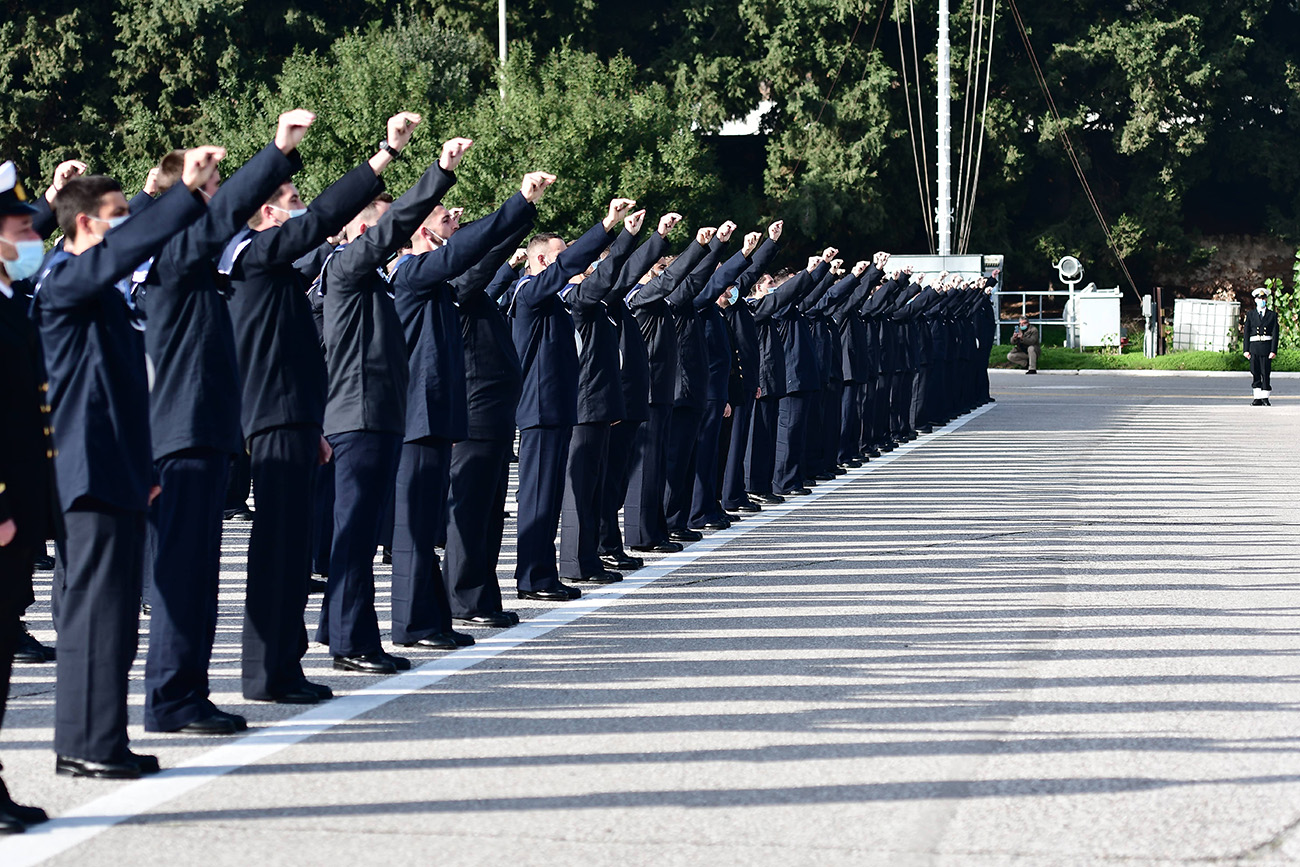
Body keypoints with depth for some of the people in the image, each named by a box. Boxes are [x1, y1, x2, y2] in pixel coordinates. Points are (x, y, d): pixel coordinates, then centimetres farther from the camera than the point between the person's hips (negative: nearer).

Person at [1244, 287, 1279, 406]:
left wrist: (1273, 350, -6)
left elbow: (1275, 333, 3)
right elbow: (1246, 333, 8)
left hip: (1267, 347, -1)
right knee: (1255, 373, 0)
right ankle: (1257, 398, 4)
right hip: (1254, 347, 1)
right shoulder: (1250, 314, 11)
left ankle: (1265, 398, 3)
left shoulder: (1272, 315, 8)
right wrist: (1246, 349, 0)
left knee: (1266, 373, -3)